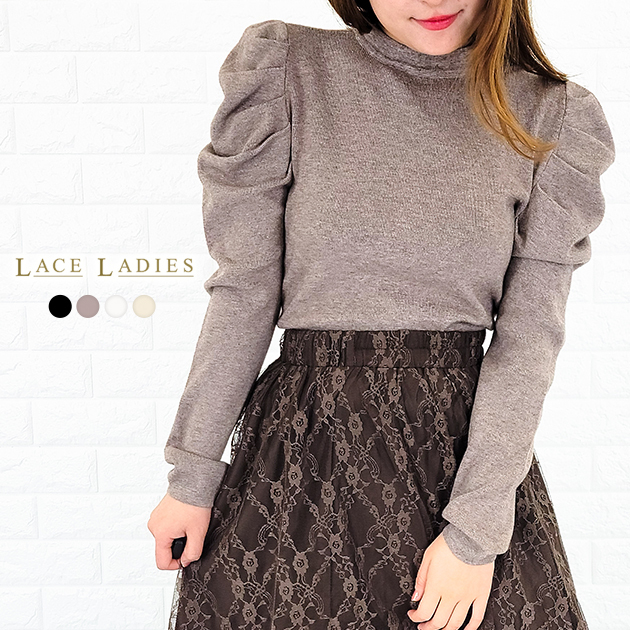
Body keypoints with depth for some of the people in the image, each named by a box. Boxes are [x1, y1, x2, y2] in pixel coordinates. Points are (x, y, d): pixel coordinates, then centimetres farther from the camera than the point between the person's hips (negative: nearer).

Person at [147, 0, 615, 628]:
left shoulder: (549, 118, 0)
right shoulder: (289, 73, -3)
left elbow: (530, 329, -5)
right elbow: (246, 289, -3)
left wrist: (477, 527, -11)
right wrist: (192, 473, -4)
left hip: (470, 443, 1)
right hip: (306, 444, 0)